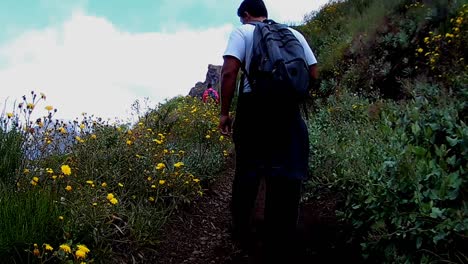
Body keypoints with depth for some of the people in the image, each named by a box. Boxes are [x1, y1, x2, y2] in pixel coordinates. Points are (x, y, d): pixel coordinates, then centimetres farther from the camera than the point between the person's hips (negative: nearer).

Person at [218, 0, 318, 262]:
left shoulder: (242, 32, 5)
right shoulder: (294, 33, 16)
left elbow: (229, 73, -9)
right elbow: (314, 74, 13)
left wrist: (225, 112, -3)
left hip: (253, 108, -2)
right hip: (289, 111, 2)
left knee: (247, 173, 14)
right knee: (287, 177, 6)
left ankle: (242, 234, 28)